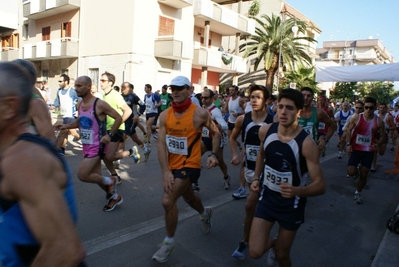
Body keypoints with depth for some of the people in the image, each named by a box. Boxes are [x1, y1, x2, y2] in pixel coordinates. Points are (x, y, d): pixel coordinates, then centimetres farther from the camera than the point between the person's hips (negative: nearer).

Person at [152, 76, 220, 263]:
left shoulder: (200, 113, -15)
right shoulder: (165, 115, -6)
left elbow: (216, 133, 0)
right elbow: (161, 144, -11)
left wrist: (214, 154, -13)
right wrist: (165, 171, -20)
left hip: (189, 165, -5)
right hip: (172, 165, 6)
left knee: (167, 201, -15)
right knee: (188, 197, 27)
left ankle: (169, 242, 11)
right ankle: (205, 213, 61)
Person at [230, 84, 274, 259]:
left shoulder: (273, 121, -14)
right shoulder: (242, 119, -4)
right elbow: (233, 137, 12)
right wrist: (235, 155, 0)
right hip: (249, 166, 4)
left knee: (250, 206, -7)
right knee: (256, 207, 19)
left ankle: (244, 242, 11)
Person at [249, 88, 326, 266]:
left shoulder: (307, 144, -24)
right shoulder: (265, 131, -11)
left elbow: (320, 186, -22)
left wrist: (296, 191, -41)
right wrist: (256, 178, 2)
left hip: (292, 204, -2)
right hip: (267, 197, 3)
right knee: (255, 252, -1)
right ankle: (273, 243, 33)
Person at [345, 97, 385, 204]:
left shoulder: (379, 121, -5)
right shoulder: (356, 117, -9)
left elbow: (383, 136, 5)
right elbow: (349, 130, 1)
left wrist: (378, 144, -16)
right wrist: (348, 144, -10)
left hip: (369, 151, 1)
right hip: (356, 149, -1)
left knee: (364, 175, 6)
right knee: (351, 172, -11)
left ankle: (357, 193, 28)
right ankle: (357, 171, 28)